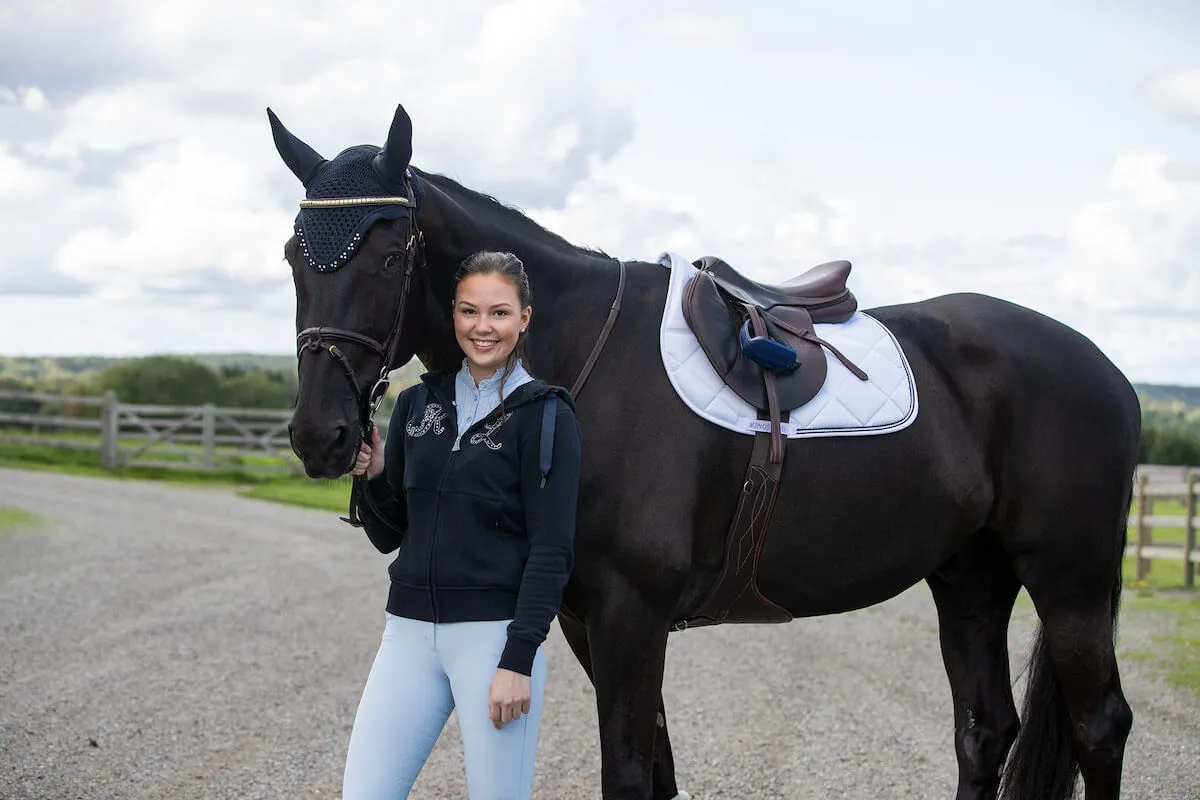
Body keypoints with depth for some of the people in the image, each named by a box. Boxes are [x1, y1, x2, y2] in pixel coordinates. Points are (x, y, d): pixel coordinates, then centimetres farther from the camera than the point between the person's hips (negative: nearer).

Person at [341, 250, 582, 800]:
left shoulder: (545, 415, -4)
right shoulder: (416, 405, 11)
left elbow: (551, 552, -9)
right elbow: (389, 536, 15)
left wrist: (518, 660, -16)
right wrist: (371, 477, -4)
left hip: (493, 631, -5)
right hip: (409, 631, 5)